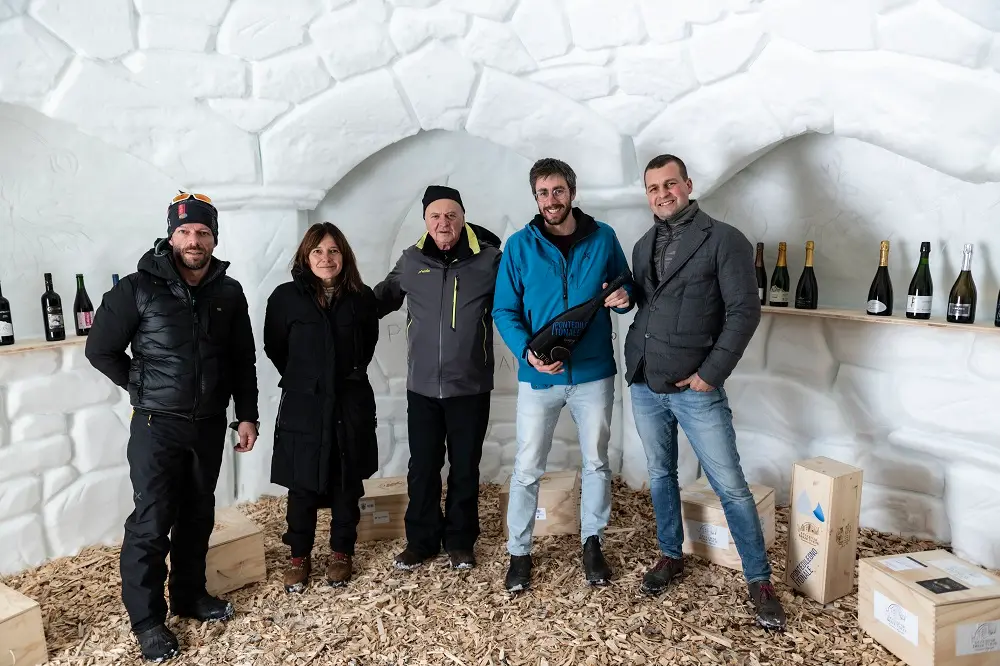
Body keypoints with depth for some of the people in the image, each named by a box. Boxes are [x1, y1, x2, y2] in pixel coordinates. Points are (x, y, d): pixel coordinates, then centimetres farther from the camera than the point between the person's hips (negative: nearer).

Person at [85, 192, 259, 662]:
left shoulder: (229, 292, 2)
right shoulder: (139, 287, -8)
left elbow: (242, 361, 7)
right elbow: (100, 349, -1)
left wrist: (246, 415, 5)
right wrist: (143, 390, 2)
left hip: (210, 425, 4)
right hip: (157, 425, -3)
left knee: (198, 515, 15)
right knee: (152, 521, -1)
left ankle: (190, 595, 32)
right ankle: (147, 619, 14)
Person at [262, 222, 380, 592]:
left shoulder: (362, 298, 0)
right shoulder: (286, 297, -4)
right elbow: (274, 348, 6)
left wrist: (351, 375, 11)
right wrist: (301, 379, 9)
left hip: (351, 405, 1)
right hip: (303, 406, -1)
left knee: (347, 483, 11)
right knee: (303, 486, 6)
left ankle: (342, 553, 27)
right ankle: (299, 556, 23)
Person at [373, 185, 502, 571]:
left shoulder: (489, 259, -6)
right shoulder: (411, 261, 3)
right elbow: (382, 297, 18)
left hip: (470, 387, -2)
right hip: (422, 387, 2)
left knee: (465, 468, 11)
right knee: (422, 468, 11)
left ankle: (460, 541, 29)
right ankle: (421, 540, 28)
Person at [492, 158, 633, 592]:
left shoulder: (603, 238, 0)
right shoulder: (519, 246, -3)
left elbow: (625, 289, 11)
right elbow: (504, 311, -4)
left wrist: (624, 298, -13)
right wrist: (527, 351, -21)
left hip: (594, 374, 2)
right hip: (538, 376, -1)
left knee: (596, 463, 14)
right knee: (527, 469, 6)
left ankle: (592, 544, 33)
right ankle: (518, 552, 23)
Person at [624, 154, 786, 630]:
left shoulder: (724, 240, -6)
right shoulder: (644, 246, 12)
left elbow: (744, 310, -11)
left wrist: (711, 372, -15)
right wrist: (636, 362, 4)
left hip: (695, 389, -5)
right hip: (644, 386, 6)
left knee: (730, 486, 0)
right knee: (660, 475, 17)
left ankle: (759, 579, 15)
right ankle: (671, 555, 35)